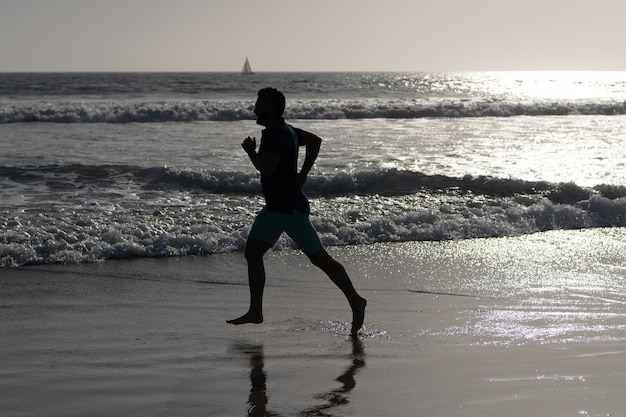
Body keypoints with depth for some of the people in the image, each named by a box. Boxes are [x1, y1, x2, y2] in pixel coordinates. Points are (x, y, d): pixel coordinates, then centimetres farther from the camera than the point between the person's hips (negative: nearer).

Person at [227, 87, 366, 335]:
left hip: (291, 209, -10)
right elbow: (315, 141, 27)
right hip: (273, 208, 10)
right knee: (252, 253, 6)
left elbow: (266, 168, -30)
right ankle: (255, 312, 9)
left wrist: (250, 150, -11)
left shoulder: (276, 134, -19)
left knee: (319, 258, -4)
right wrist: (303, 173, 20)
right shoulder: (286, 131, 12)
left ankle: (355, 302, 6)